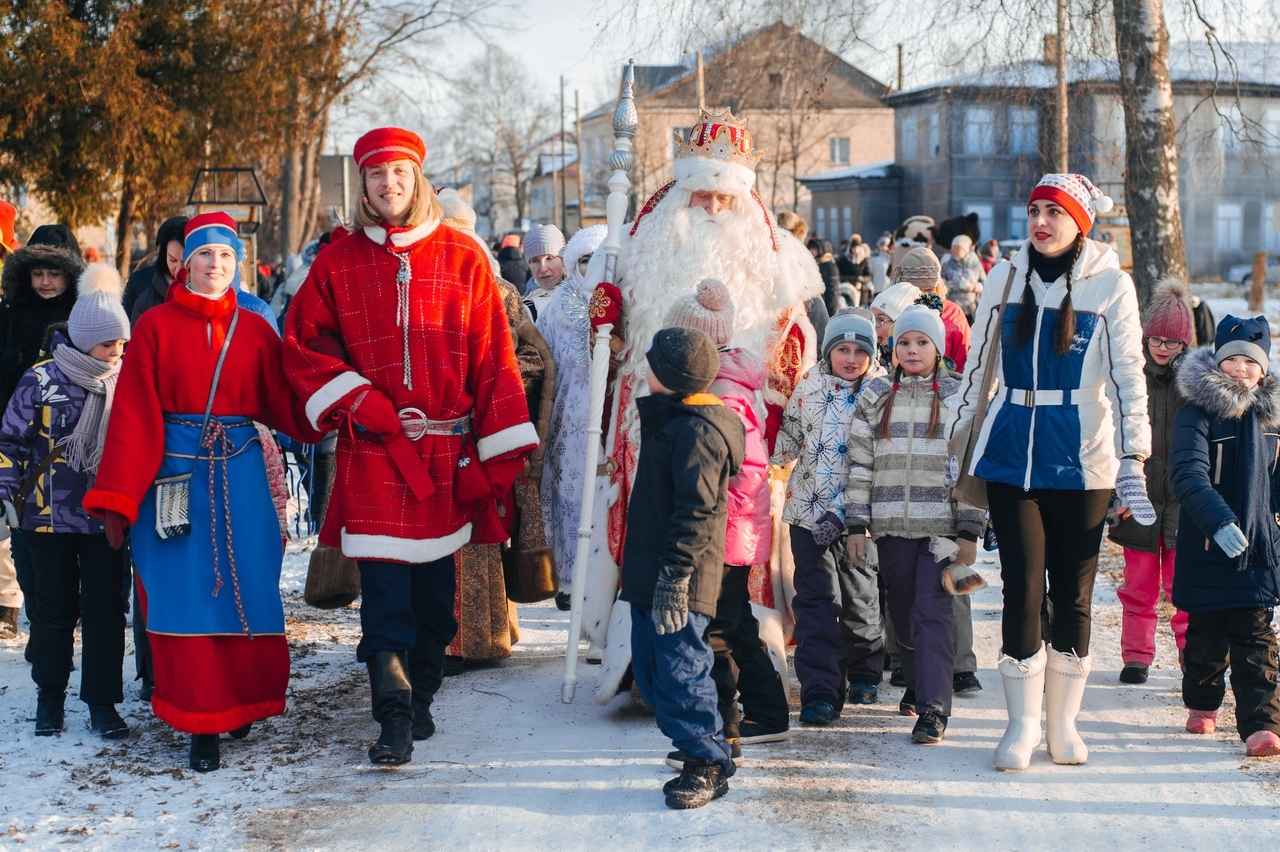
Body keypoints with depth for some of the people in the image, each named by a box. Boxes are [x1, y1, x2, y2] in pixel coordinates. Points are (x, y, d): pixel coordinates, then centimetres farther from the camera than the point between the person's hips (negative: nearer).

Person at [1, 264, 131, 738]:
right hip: (51, 516, -1)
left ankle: (103, 703, 9)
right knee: (54, 607, 9)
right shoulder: (42, 381, -6)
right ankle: (49, 697, 23)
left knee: (105, 610, 1)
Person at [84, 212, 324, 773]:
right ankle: (202, 724, 7)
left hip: (240, 474, 2)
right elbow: (133, 416, -3)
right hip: (175, 474, -2)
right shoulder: (156, 326, 1)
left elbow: (284, 405, 0)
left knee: (246, 590, 3)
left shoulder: (255, 329, 7)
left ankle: (242, 701, 23)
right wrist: (117, 499, -7)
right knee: (186, 594, 0)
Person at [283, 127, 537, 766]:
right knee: (384, 588, -8)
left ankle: (421, 696, 28)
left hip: (447, 450, 1)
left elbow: (493, 357, 2)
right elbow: (302, 344, 9)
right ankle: (393, 721, -6)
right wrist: (354, 399, -7)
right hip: (372, 450, -1)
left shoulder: (462, 259, 4)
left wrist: (496, 454, -3)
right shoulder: (338, 263, 6)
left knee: (436, 584, 10)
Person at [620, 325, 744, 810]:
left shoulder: (698, 430, -16)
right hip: (649, 577, 11)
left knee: (679, 670, -8)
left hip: (679, 584, -11)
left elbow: (696, 510, -22)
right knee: (651, 674, 14)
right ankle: (706, 752, 22)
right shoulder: (669, 421, 17)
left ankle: (707, 765, 2)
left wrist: (675, 574, -25)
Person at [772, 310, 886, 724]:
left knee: (860, 598, 11)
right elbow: (788, 439, 19)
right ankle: (819, 691, -7)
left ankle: (865, 673, 34)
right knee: (817, 601, -6)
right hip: (811, 511, 1)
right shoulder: (810, 387, 5)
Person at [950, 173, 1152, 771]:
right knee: (1022, 587, -2)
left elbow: (1127, 375, -3)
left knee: (1073, 592, 6)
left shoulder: (1111, 284, -1)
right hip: (1011, 455, 2)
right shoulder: (1006, 277, 7)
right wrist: (960, 439, 14)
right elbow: (978, 363, 14)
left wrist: (1133, 459, -10)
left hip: (1082, 459, -1)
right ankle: (1023, 723, 9)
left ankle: (1064, 721, 19)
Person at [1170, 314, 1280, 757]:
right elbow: (1189, 475, -20)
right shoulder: (1197, 414, -8)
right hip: (1207, 547, -3)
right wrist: (1219, 521, -32)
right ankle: (1202, 704, 28)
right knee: (1207, 633, 8)